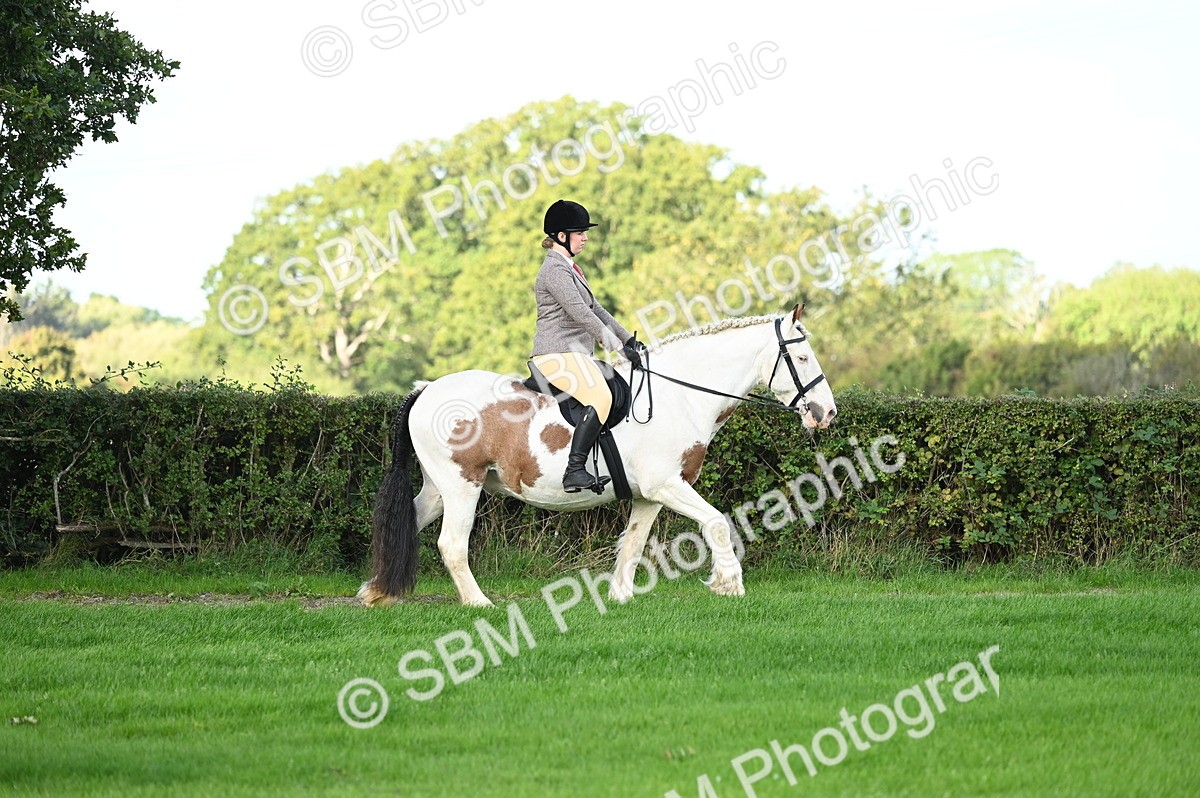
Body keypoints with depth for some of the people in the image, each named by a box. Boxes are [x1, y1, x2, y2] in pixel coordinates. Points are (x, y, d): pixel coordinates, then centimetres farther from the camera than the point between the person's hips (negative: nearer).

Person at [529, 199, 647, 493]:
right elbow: (581, 314, -19)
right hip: (558, 354, -11)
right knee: (600, 397, -30)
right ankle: (574, 471, -38)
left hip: (573, 353, 11)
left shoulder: (570, 268, 22)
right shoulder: (555, 269, -11)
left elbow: (595, 309, 26)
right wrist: (618, 347, -19)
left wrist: (629, 339, 19)